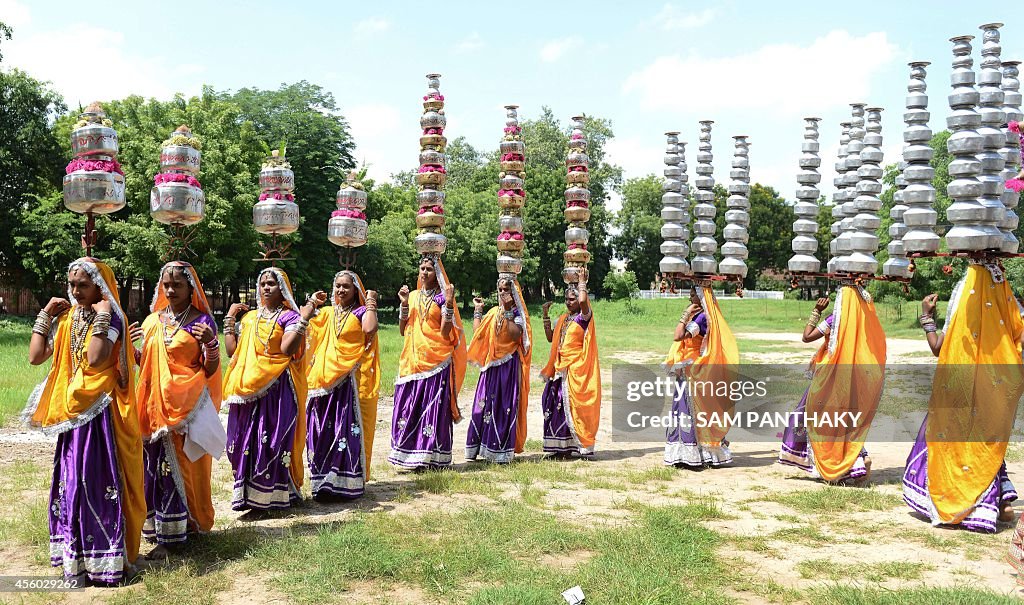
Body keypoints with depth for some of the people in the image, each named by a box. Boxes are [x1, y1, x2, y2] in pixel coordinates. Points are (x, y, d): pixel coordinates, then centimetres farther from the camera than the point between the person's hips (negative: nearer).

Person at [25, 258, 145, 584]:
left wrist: (101, 317, -20)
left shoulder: (112, 318, -9)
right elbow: (35, 356, 3)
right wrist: (45, 314, 4)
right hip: (73, 411, 6)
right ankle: (75, 554, 23)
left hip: (101, 413, -6)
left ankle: (105, 557, 8)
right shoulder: (65, 318, 10)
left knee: (101, 481, -3)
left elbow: (95, 360, -23)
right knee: (71, 481, 11)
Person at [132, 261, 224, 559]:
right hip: (156, 405, 5)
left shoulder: (201, 321, -3)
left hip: (187, 407, -5)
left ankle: (170, 535, 4)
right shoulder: (152, 321, 11)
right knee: (156, 465, 6)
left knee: (182, 466, -3)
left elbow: (210, 370, -5)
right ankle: (159, 527, 16)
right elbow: (146, 364, 17)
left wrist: (211, 344, -22)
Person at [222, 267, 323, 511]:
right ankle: (248, 493, 17)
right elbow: (232, 351, 9)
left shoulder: (289, 316, -2)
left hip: (277, 389, -6)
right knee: (245, 440, 6)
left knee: (273, 441, -5)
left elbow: (287, 349, -19)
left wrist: (306, 314, -20)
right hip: (247, 389, 6)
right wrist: (230, 318, 13)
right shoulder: (248, 317, 16)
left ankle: (273, 495, 6)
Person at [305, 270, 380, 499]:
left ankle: (348, 482, 2)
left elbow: (370, 329, -19)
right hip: (323, 381, 5)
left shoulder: (360, 313, 2)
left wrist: (371, 303, -10)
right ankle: (323, 481, 15)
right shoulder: (326, 313, 16)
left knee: (348, 429, -5)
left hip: (350, 381, -5)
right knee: (322, 430, 6)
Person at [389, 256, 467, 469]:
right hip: (412, 361, 4)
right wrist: (404, 304, -1)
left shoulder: (442, 298, 1)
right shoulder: (412, 296, 14)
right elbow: (402, 330, 9)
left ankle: (431, 456, 1)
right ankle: (409, 454, 8)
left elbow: (445, 333, -8)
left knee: (433, 408, -4)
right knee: (408, 406, 1)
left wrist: (449, 304, -16)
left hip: (435, 361, -4)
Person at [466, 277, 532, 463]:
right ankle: (479, 447, 8)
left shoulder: (518, 314, -1)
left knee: (505, 405, -4)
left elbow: (515, 336, -19)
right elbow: (477, 333, 6)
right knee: (484, 403, 2)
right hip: (491, 365, 5)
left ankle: (502, 451, 2)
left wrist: (507, 313, -17)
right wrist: (478, 310, 10)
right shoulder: (493, 312, 14)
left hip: (509, 365, -4)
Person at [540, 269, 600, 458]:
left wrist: (582, 282, -10)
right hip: (561, 369, 7)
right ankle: (562, 447, 13)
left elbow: (583, 301, -26)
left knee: (575, 407, -6)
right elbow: (550, 338, 19)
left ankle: (580, 446, 1)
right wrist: (546, 315, 14)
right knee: (558, 407, 6)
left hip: (577, 370, -7)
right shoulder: (563, 318, 16)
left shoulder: (584, 317, -5)